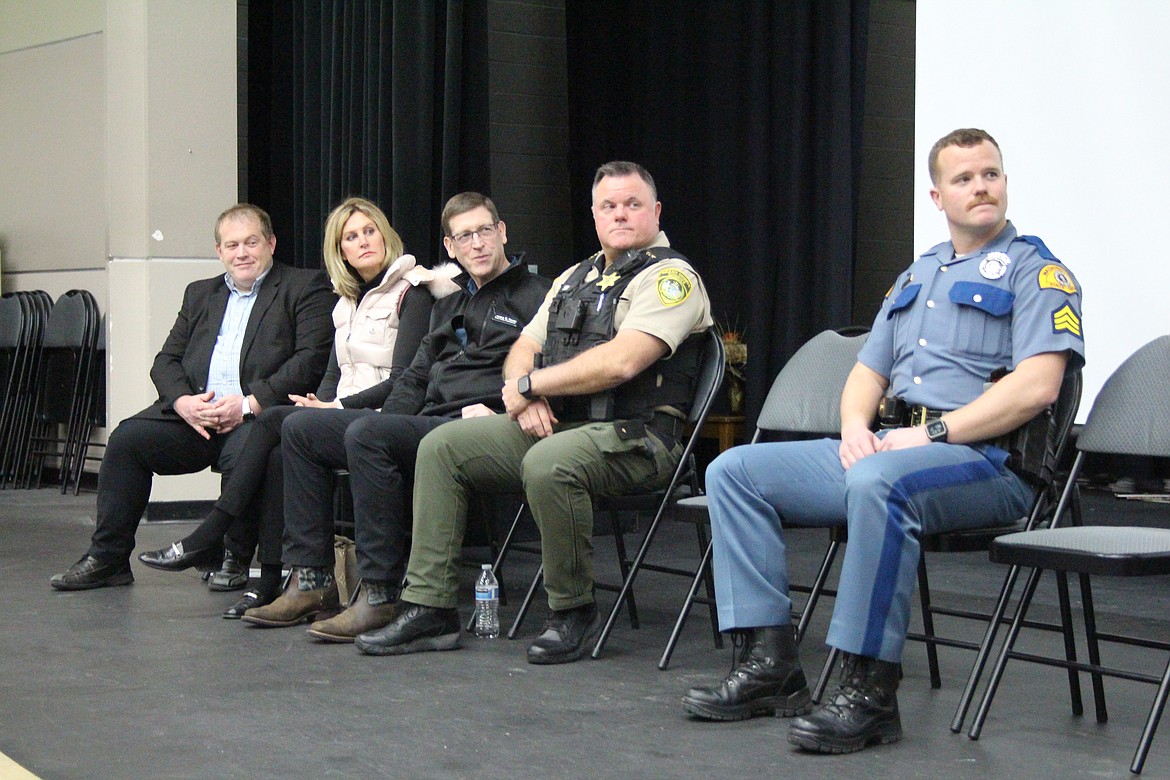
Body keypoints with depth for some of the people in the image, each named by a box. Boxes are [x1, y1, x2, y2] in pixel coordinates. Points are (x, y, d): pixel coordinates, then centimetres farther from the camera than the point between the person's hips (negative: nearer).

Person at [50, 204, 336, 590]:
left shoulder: (304, 287, 7)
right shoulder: (200, 294, 24)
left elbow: (312, 359, -7)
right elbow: (166, 361, 17)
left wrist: (250, 403, -16)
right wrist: (183, 402, -6)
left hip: (258, 414, -5)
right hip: (194, 412, 6)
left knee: (245, 452, -37)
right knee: (127, 438, -14)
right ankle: (107, 559, -6)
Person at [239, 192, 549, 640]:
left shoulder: (535, 297, 3)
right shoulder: (450, 305, 28)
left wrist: (498, 413, -20)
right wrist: (387, 420, 11)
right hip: (427, 423, 9)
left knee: (366, 433, -33)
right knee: (300, 427, 1)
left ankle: (380, 595, -31)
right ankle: (311, 582, -5)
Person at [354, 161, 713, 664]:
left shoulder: (669, 277, -6)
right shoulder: (574, 279, 22)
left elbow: (620, 362, -20)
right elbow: (523, 350, 21)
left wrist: (528, 385, -10)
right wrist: (527, 396, -4)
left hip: (632, 435, -8)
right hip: (553, 424, 9)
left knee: (547, 464, -38)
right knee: (441, 447, -2)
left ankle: (573, 612, -17)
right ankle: (429, 608, -4)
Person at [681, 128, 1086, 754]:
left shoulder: (1036, 271, 0)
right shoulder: (915, 276, 24)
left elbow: (1037, 386, -14)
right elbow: (867, 371, 25)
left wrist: (930, 433, -17)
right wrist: (855, 426, 1)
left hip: (987, 460, -8)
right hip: (883, 446, 8)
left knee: (877, 482, -41)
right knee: (734, 471, -5)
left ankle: (869, 690, -35)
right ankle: (769, 663, -12)